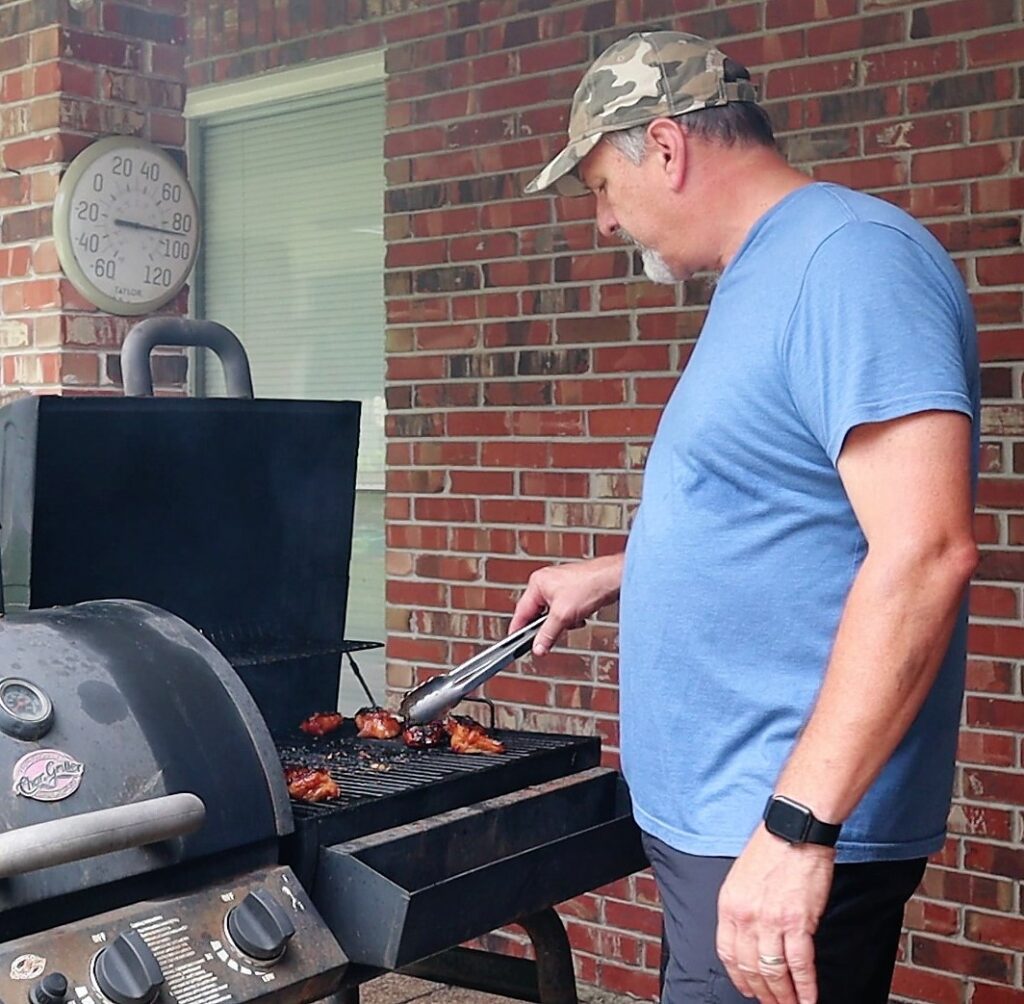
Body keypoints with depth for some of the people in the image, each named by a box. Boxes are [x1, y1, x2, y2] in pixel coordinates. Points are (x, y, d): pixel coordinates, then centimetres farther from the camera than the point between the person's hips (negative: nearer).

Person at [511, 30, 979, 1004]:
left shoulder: (850, 256, -17)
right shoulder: (760, 278, 14)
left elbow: (923, 549, -27)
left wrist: (796, 825, -29)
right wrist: (612, 575, 24)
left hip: (790, 841, -10)